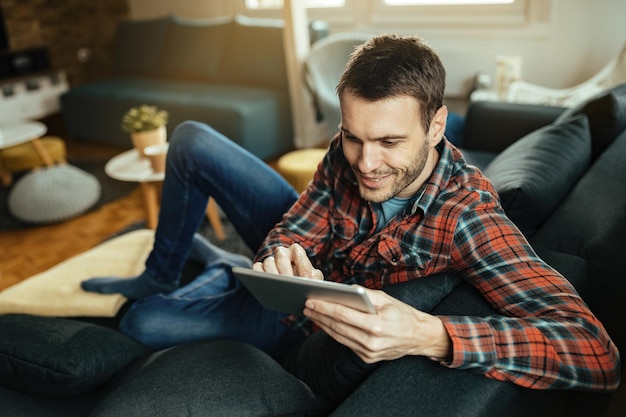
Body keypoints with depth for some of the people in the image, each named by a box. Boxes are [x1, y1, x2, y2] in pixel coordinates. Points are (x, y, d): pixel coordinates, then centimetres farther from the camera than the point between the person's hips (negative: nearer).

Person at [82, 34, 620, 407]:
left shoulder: (466, 216, -37)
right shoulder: (349, 151, -23)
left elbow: (596, 352, -43)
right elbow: (292, 229, -16)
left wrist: (427, 335, -58)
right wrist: (280, 259, -42)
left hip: (306, 329, -4)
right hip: (303, 269, 4)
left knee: (143, 323, -10)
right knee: (192, 140, -5)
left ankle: (221, 274, 24)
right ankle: (161, 274, 21)